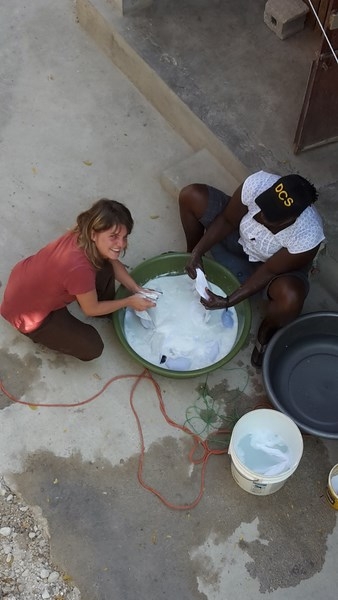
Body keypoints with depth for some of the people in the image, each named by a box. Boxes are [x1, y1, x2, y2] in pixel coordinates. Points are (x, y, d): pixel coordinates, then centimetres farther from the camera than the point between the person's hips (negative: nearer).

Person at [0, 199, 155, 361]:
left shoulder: (84, 235, -17)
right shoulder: (79, 268, -40)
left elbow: (114, 263, 5)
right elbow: (91, 310, -19)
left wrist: (137, 290, -3)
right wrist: (130, 301, -9)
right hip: (27, 311, -8)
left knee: (105, 269, -1)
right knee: (92, 348, -7)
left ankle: (108, 312, 25)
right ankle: (39, 331, 13)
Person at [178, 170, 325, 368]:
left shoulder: (307, 238, -41)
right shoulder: (258, 183, -35)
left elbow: (269, 271, -26)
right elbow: (227, 220, -16)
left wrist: (228, 302, -28)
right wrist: (197, 253, -24)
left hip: (275, 263, -3)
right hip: (242, 235, 4)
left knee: (290, 298, -37)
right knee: (191, 195, -13)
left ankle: (267, 331, 1)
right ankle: (190, 251, 18)